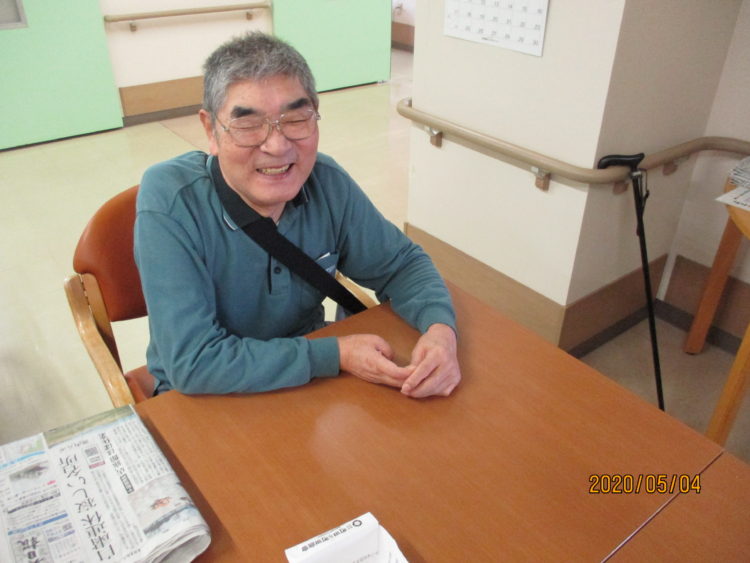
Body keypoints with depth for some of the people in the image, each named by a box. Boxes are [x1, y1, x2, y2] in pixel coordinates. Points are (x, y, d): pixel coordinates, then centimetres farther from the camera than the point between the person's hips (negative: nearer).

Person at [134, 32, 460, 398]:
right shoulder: (168, 202, -24)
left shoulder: (327, 182, -11)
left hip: (311, 379, 4)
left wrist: (440, 328, -21)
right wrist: (336, 355, -27)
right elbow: (193, 362, -27)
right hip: (204, 398, -3)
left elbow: (400, 264, 0)